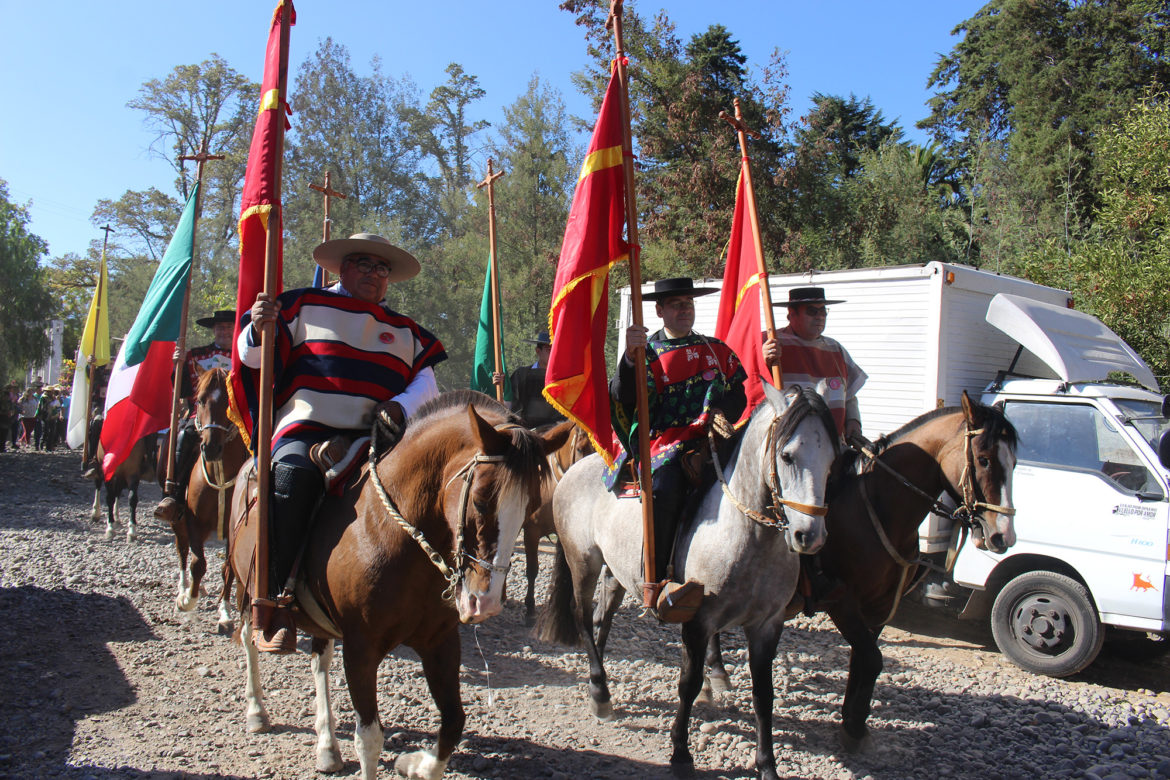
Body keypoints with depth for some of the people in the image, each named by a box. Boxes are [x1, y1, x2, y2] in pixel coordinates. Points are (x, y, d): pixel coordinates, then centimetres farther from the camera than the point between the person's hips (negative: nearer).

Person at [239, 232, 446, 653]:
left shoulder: (405, 331, 25)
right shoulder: (305, 306, 16)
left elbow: (426, 385, 16)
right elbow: (253, 356, 11)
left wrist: (400, 406, -6)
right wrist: (258, 327, -12)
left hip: (374, 436, 3)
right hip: (306, 431, -3)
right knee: (294, 472, -35)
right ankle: (273, 598, -25)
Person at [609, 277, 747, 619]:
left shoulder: (718, 350, 21)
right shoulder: (647, 352, 9)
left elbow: (739, 398, 19)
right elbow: (622, 400, -7)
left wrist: (723, 405, -5)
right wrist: (630, 357, -22)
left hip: (711, 439, 4)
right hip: (663, 443, -3)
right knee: (665, 486, -35)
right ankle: (658, 581, -27)